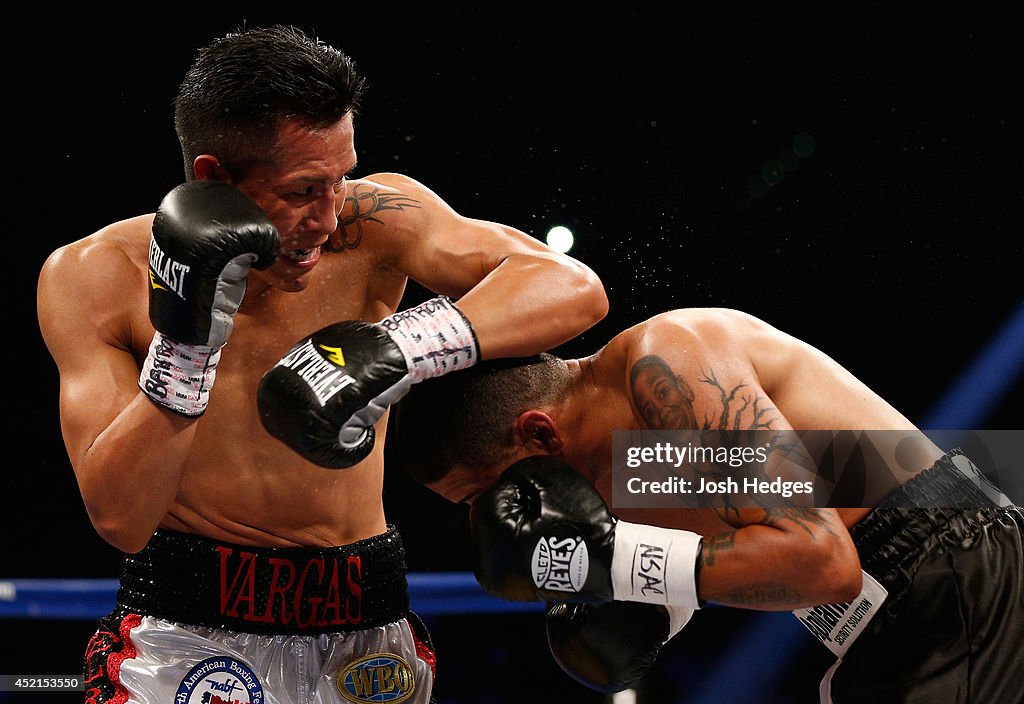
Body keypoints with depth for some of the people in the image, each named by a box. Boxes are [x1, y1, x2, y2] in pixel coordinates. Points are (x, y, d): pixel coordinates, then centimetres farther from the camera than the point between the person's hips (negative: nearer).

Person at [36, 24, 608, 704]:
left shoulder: (375, 222, -10)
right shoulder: (92, 278, -11)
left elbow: (574, 287, -20)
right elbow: (119, 519, -16)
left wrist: (395, 347, -32)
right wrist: (184, 342, -28)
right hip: (186, 624, -1)